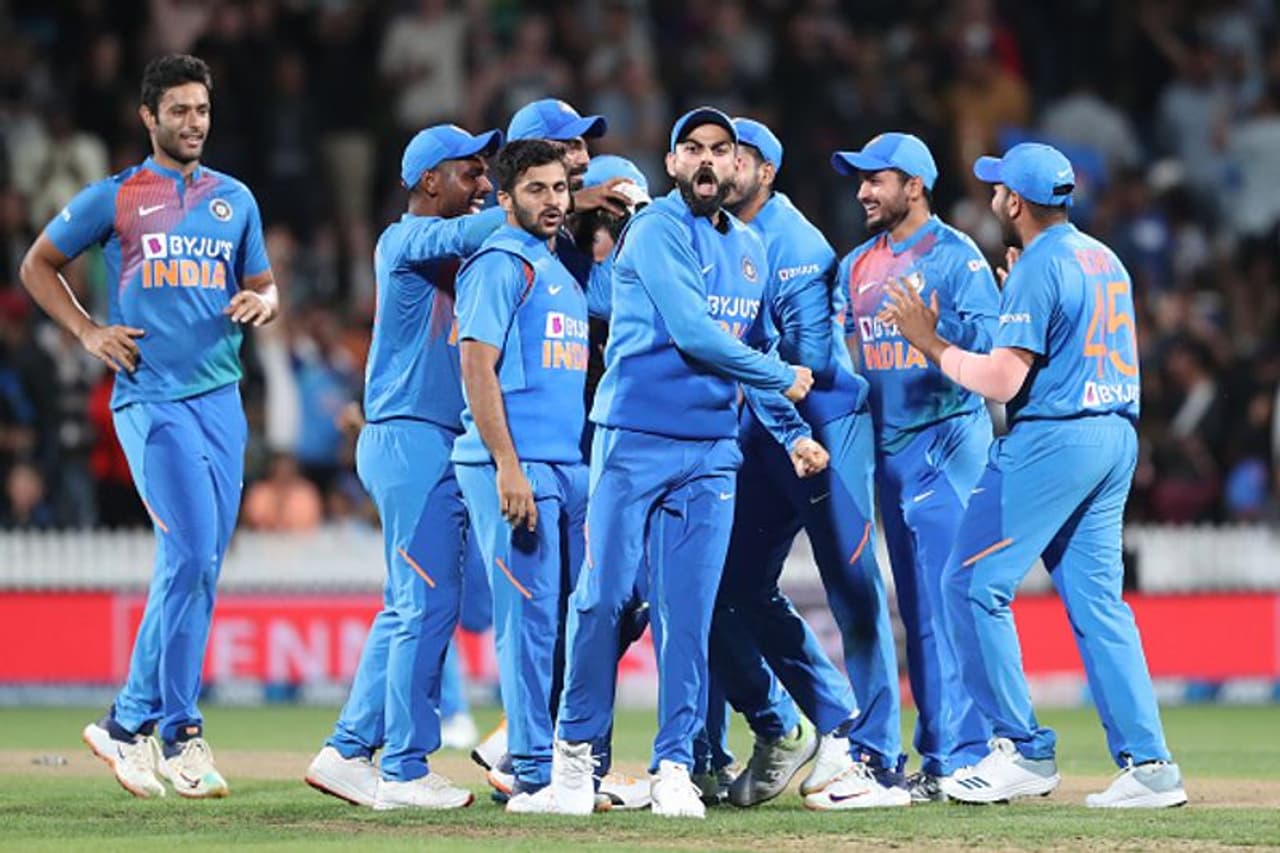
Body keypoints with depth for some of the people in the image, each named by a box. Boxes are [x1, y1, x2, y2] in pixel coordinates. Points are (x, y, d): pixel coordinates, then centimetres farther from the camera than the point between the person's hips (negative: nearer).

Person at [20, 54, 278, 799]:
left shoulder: (235, 199, 15)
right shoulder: (112, 199, 3)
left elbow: (264, 286, 22)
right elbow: (38, 266, 12)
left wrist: (263, 303, -2)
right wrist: (87, 331, -1)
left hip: (221, 396, 5)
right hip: (151, 397, -5)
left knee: (198, 567, 4)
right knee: (192, 556, -15)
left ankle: (130, 723, 14)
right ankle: (179, 731, -9)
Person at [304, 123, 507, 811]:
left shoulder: (454, 252, 21)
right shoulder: (408, 238, -9)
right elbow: (471, 233, -26)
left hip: (440, 445, 10)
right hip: (409, 438, -10)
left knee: (408, 607, 12)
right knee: (428, 603, -9)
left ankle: (347, 753, 17)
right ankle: (404, 770, -7)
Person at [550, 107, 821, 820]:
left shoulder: (750, 250, 15)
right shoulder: (658, 231, -7)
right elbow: (694, 333, -16)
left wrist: (791, 433, 14)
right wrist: (786, 379, -5)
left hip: (713, 451, 5)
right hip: (635, 443, -5)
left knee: (690, 612, 1)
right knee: (606, 596, -5)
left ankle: (673, 764, 4)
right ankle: (576, 743, 11)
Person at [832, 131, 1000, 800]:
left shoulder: (955, 256, -7)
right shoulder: (857, 266, 15)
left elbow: (991, 343, -16)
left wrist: (937, 322, -31)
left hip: (945, 438, -8)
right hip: (889, 445, 8)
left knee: (945, 603, -12)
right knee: (916, 610, 10)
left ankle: (958, 755, -12)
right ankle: (937, 753, 15)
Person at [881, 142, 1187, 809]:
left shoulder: (1039, 267, -12)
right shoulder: (1105, 260, 15)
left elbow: (1001, 381, -16)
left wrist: (930, 342, -4)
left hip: (1051, 440, -9)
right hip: (1117, 437, 9)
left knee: (974, 583, -2)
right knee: (1097, 599, 9)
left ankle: (1024, 751, -3)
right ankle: (1147, 764, 2)